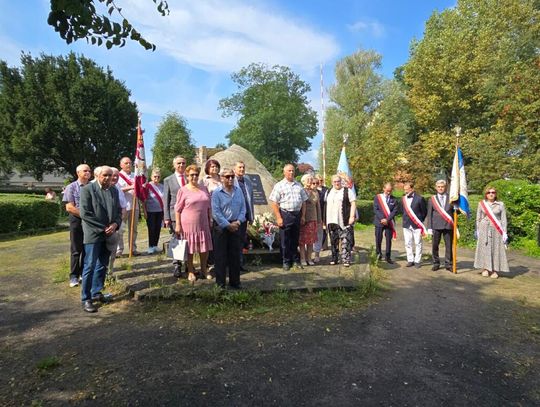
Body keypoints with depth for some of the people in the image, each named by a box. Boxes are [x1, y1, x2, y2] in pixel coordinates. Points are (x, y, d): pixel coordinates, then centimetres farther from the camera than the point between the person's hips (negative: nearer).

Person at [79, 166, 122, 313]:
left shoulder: (114, 190, 11)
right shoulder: (87, 189, -7)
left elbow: (119, 211, 13)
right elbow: (85, 213, -13)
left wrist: (115, 224, -7)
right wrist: (103, 227, -14)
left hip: (109, 234, 6)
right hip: (93, 234, -6)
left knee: (102, 266, 13)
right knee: (90, 266, -3)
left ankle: (96, 292, 26)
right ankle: (86, 299, 5)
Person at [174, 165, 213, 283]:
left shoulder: (204, 188, 9)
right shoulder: (183, 190, -3)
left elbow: (209, 206, 14)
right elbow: (178, 209, -3)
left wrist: (210, 220, 12)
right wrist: (177, 225, -8)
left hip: (203, 223, 4)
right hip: (188, 224, -4)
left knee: (205, 247, 10)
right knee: (189, 248, 6)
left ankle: (204, 269, 29)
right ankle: (190, 272, 21)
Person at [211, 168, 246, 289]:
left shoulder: (238, 191, 6)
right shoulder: (217, 192, -8)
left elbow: (243, 208, 7)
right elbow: (216, 212, -12)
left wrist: (238, 222, -7)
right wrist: (228, 225, -13)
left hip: (235, 226, 4)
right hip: (221, 226, -4)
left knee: (235, 255, 10)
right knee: (221, 256, 2)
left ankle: (235, 282, 22)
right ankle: (220, 283, 13)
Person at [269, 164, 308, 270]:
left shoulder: (299, 185, 13)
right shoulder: (279, 186, -1)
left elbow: (303, 201, 17)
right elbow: (274, 203, -6)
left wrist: (303, 216, 9)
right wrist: (278, 218, -12)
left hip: (297, 214, 4)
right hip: (285, 214, -4)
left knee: (295, 239, 13)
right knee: (285, 241, 2)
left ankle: (296, 260, 24)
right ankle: (286, 262, 14)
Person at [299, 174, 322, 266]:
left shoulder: (315, 192, 11)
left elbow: (318, 206, 15)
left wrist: (319, 220, 14)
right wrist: (301, 218, -13)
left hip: (313, 219, 5)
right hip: (303, 219, -5)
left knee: (311, 240, 9)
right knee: (302, 240, 2)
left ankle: (309, 258, 19)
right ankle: (302, 258, 11)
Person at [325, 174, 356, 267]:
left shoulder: (347, 191, 1)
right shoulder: (328, 192, 16)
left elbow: (353, 204, -4)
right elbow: (325, 205, 19)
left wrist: (352, 216, -13)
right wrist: (325, 219, 14)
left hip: (344, 221, -5)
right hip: (331, 221, 5)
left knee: (345, 241, -6)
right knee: (333, 241, 11)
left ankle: (346, 260, 1)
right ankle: (334, 259, 20)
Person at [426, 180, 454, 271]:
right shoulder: (432, 199, 6)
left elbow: (454, 211, 9)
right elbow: (429, 214, 5)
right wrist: (429, 227, -1)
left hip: (448, 226, 0)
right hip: (436, 226, 0)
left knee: (449, 246, 3)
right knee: (435, 246, 4)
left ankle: (448, 264, 13)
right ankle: (436, 263, 16)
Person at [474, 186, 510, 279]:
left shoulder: (500, 204, 2)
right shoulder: (481, 203, 4)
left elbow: (503, 219, 1)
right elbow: (478, 218, 7)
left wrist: (504, 232, -3)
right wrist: (477, 230, 5)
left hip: (496, 230, 0)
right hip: (484, 229, 1)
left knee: (496, 249, 0)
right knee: (484, 248, 2)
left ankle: (495, 270, 6)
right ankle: (485, 269, 10)